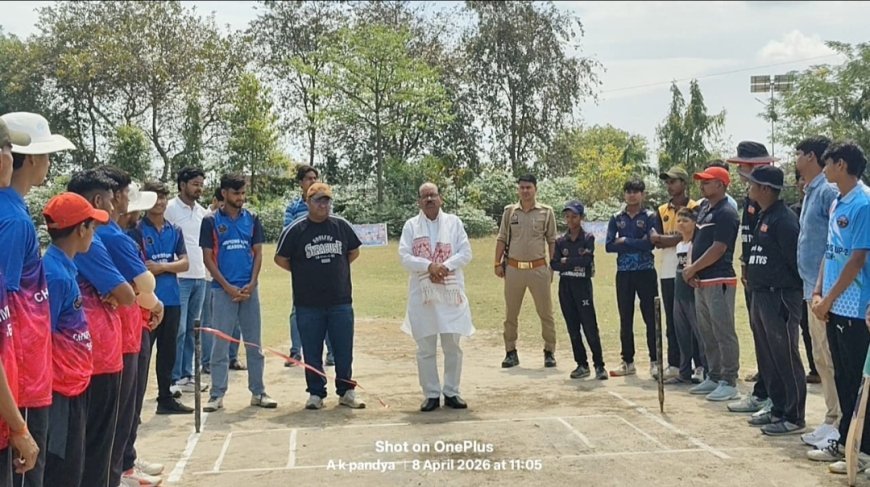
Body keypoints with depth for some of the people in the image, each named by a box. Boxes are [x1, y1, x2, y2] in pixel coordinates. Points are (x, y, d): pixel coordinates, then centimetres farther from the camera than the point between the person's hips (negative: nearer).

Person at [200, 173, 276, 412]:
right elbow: (208, 258, -2)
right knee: (220, 344, 1)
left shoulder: (252, 219, 8)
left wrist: (251, 284, -6)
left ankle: (258, 392, 15)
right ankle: (217, 395, 7)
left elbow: (258, 253, 7)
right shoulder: (211, 221, 0)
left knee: (254, 343, 8)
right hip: (223, 290, -3)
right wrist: (228, 287, -10)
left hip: (249, 289, 3)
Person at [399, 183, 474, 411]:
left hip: (450, 292, 0)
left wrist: (445, 266, -16)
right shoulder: (411, 225, 5)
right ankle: (431, 394, 13)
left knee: (452, 346, 4)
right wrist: (429, 266, -19)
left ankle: (451, 392, 16)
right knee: (426, 348, 3)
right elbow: (405, 257, -4)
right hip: (422, 293, 0)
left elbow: (466, 253, 0)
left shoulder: (453, 222, 6)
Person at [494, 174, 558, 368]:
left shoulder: (546, 212, 2)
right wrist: (498, 263, 2)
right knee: (510, 314, 8)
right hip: (513, 268, 2)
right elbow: (502, 239, 9)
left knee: (546, 313, 4)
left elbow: (552, 241, 4)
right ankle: (511, 352, 18)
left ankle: (549, 352, 15)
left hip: (538, 268, -2)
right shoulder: (509, 211, 6)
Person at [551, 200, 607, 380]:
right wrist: (576, 263, -12)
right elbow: (554, 264, -2)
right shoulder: (560, 241, 9)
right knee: (573, 328, 7)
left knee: (590, 327, -8)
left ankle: (599, 366, -2)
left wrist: (566, 261, -7)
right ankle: (582, 365, 15)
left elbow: (586, 259, -16)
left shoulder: (588, 239, 0)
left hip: (583, 285, -4)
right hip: (565, 286, 4)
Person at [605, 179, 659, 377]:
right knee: (625, 319, 8)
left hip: (646, 272, -3)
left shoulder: (650, 217, 0)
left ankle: (655, 361, 6)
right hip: (624, 273, 3)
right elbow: (608, 245, -2)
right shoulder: (616, 219, 10)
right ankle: (628, 362, 17)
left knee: (651, 318, -2)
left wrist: (625, 241, -10)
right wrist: (637, 244, -9)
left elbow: (651, 243, -15)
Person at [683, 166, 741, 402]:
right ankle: (713, 378, 24)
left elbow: (718, 249, -18)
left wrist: (692, 268, -12)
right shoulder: (703, 208, 16)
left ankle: (729, 382, -1)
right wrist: (692, 270, 5)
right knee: (707, 333, 15)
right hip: (701, 281, 10)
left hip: (719, 281, -10)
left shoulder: (726, 213, -12)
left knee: (724, 333, -6)